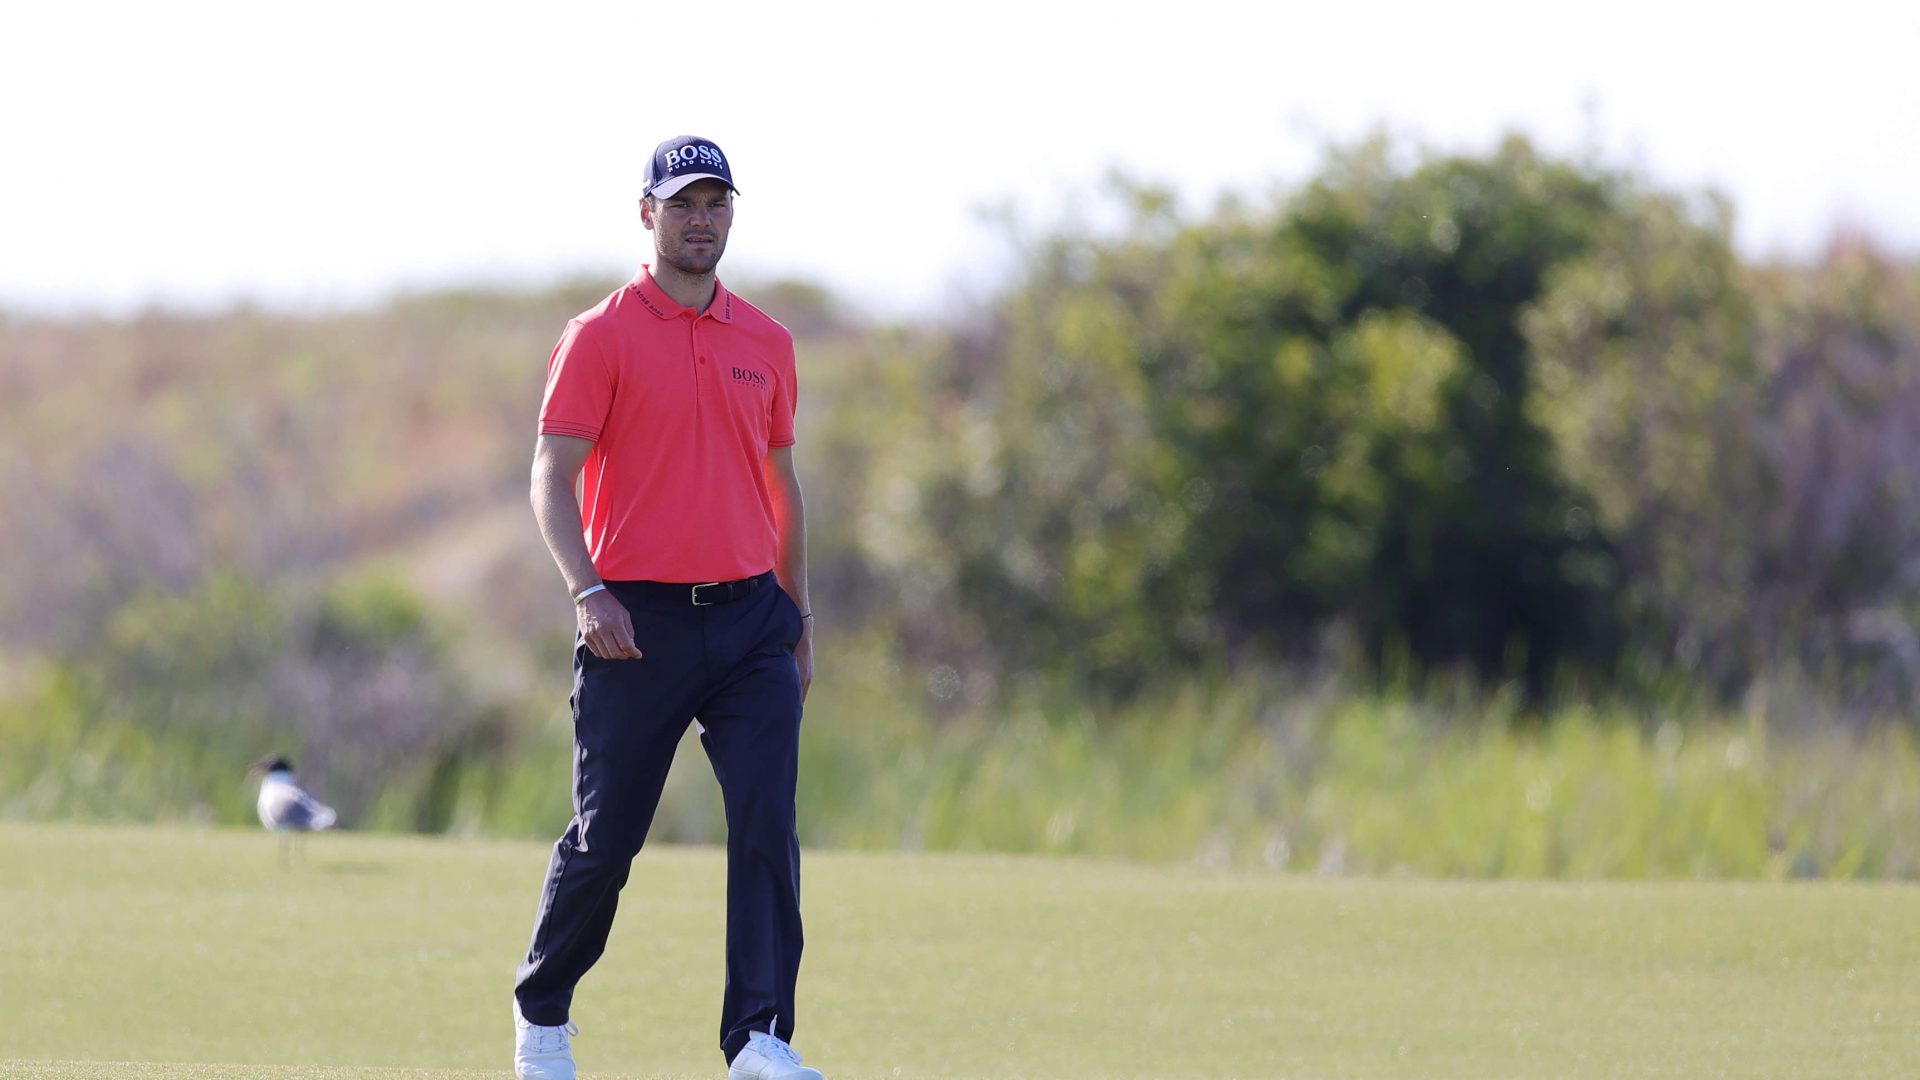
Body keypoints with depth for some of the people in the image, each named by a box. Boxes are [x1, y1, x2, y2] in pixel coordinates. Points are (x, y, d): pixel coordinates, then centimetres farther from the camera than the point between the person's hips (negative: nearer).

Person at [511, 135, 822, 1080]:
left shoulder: (765, 342, 13)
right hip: (639, 624, -4)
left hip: (749, 619, 4)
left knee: (767, 825, -11)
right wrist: (588, 593, -21)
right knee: (605, 837, 4)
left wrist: (798, 620, 19)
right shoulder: (601, 336, -2)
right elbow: (552, 477, -8)